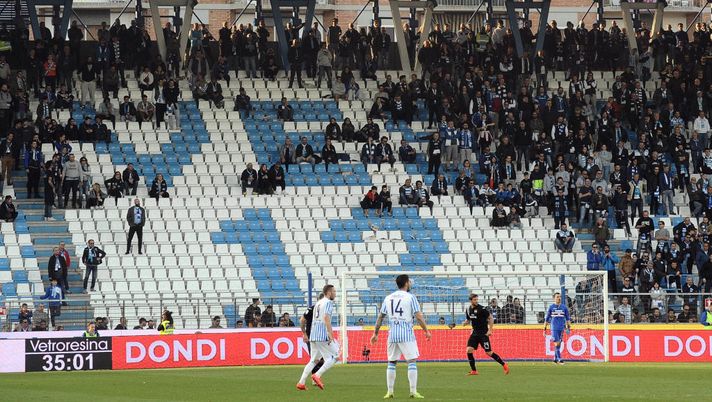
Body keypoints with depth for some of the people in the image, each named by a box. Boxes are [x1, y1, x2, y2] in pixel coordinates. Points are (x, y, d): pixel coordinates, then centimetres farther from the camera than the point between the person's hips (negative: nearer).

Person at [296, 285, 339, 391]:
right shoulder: (328, 303, -6)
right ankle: (317, 375, -14)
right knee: (334, 356, -1)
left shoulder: (318, 303, 21)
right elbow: (326, 318, -19)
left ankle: (301, 382, 3)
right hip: (323, 336, -8)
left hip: (313, 336, 8)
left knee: (314, 360, 13)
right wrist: (331, 335, -23)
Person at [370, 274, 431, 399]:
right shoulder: (410, 297, -4)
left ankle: (390, 391, 10)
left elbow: (380, 317, 12)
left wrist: (375, 334, 18)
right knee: (411, 361, -1)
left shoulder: (388, 298, 10)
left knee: (392, 362, 12)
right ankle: (413, 391, -7)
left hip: (392, 335, 4)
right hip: (407, 334, -4)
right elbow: (418, 316, -8)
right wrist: (426, 331, 2)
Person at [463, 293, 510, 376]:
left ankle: (504, 365, 7)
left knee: (489, 352, -8)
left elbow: (491, 318, -9)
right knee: (469, 350, -8)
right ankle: (473, 371, 3)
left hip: (483, 334, -6)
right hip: (475, 333, 6)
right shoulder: (468, 310, 4)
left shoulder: (481, 309, -13)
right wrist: (465, 323, -4)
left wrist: (490, 330, -15)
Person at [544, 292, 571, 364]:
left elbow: (568, 318, 12)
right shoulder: (551, 307, 3)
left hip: (561, 329, 3)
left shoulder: (564, 307, 8)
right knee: (557, 344, -12)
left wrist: (569, 328, 1)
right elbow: (547, 319, 6)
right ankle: (559, 359, -15)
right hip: (554, 328, -3)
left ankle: (555, 359, 15)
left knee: (559, 344, 6)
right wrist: (544, 329, 4)